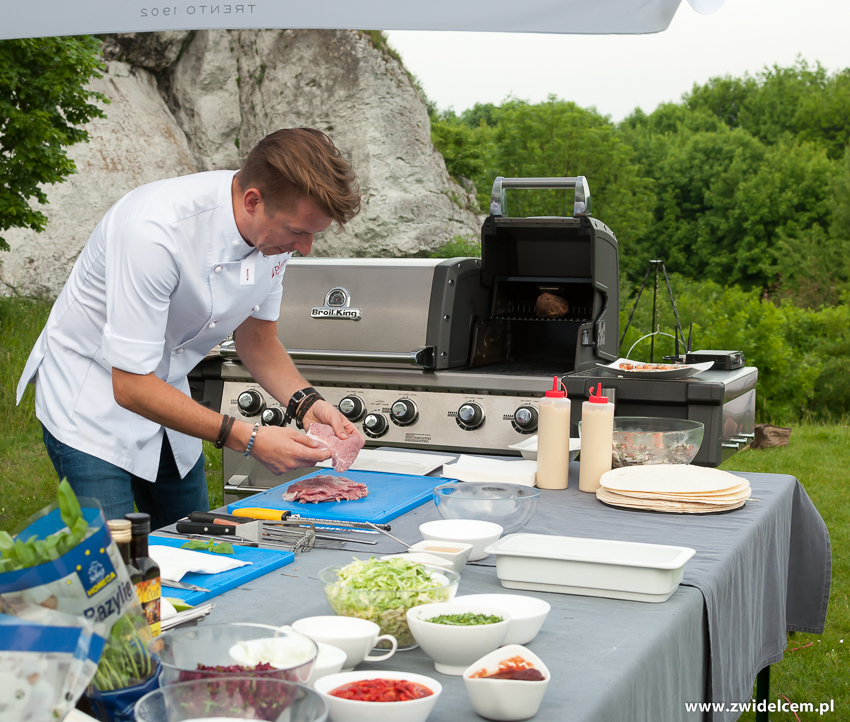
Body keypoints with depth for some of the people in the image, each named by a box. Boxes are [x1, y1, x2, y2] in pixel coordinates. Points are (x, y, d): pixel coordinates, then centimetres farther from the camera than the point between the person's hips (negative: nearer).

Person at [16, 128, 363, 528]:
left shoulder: (277, 226, -12)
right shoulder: (154, 232, -35)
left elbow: (257, 339, 4)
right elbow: (131, 386, -31)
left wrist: (307, 403, -14)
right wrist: (249, 439, -33)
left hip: (165, 399, 7)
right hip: (91, 406, -7)